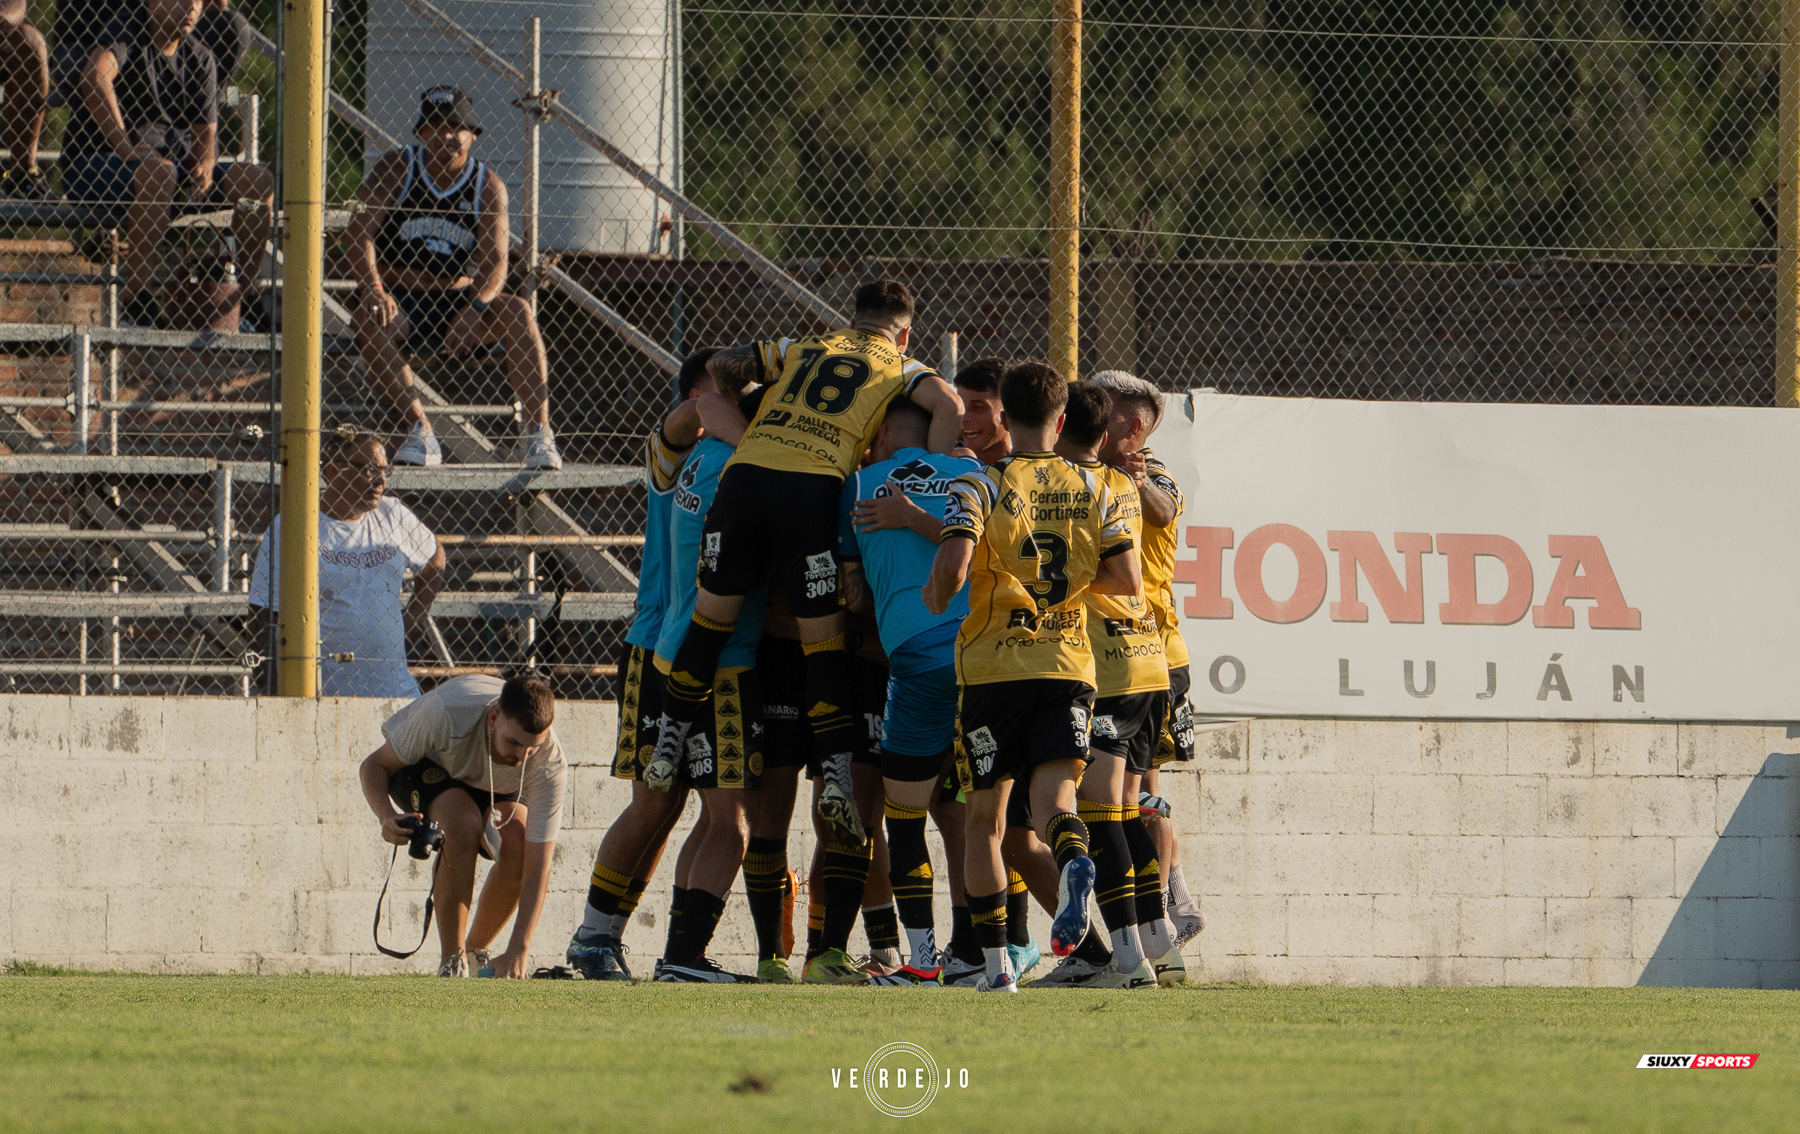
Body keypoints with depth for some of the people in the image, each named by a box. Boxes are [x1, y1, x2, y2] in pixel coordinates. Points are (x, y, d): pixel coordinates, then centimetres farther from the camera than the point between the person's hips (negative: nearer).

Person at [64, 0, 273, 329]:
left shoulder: (201, 61, 11)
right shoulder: (128, 28, -9)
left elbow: (206, 132, 6)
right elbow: (94, 77, -28)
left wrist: (205, 165, -18)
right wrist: (124, 145, -35)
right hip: (94, 165, -7)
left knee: (258, 181, -7)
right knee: (157, 171, -39)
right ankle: (136, 303, -39)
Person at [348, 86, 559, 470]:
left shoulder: (487, 186, 2)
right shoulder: (393, 171, 1)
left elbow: (495, 264, -8)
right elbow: (361, 232, -9)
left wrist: (474, 309, -28)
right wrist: (373, 288, -28)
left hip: (459, 300, 1)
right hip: (401, 301, -1)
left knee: (518, 312, -27)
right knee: (369, 318, -34)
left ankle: (539, 435, -33)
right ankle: (420, 432, -35)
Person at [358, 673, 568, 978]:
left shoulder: (550, 765, -33)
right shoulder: (447, 712, -40)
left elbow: (538, 864, -33)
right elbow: (374, 764, -24)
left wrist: (518, 952, -42)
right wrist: (387, 816, -46)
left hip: (496, 785, 2)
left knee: (518, 847, -29)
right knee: (463, 823, -36)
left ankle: (476, 952, -1)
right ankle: (452, 961, -24)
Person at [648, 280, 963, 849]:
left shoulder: (803, 349, 30)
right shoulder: (899, 368, 20)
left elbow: (719, 365, 32)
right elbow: (949, 406, 1)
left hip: (745, 475, 2)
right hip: (814, 485, -2)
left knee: (713, 615, 16)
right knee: (823, 638, 4)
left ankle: (669, 740, 18)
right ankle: (838, 772, -4)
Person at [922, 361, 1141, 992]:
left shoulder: (980, 487, -3)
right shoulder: (1092, 490, 8)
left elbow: (954, 562, -18)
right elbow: (1128, 579, 3)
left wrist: (935, 599, 4)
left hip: (992, 665, -2)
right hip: (1069, 660, 2)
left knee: (985, 815, 11)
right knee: (1053, 794, -5)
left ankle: (995, 962, 8)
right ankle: (1072, 854, -43)